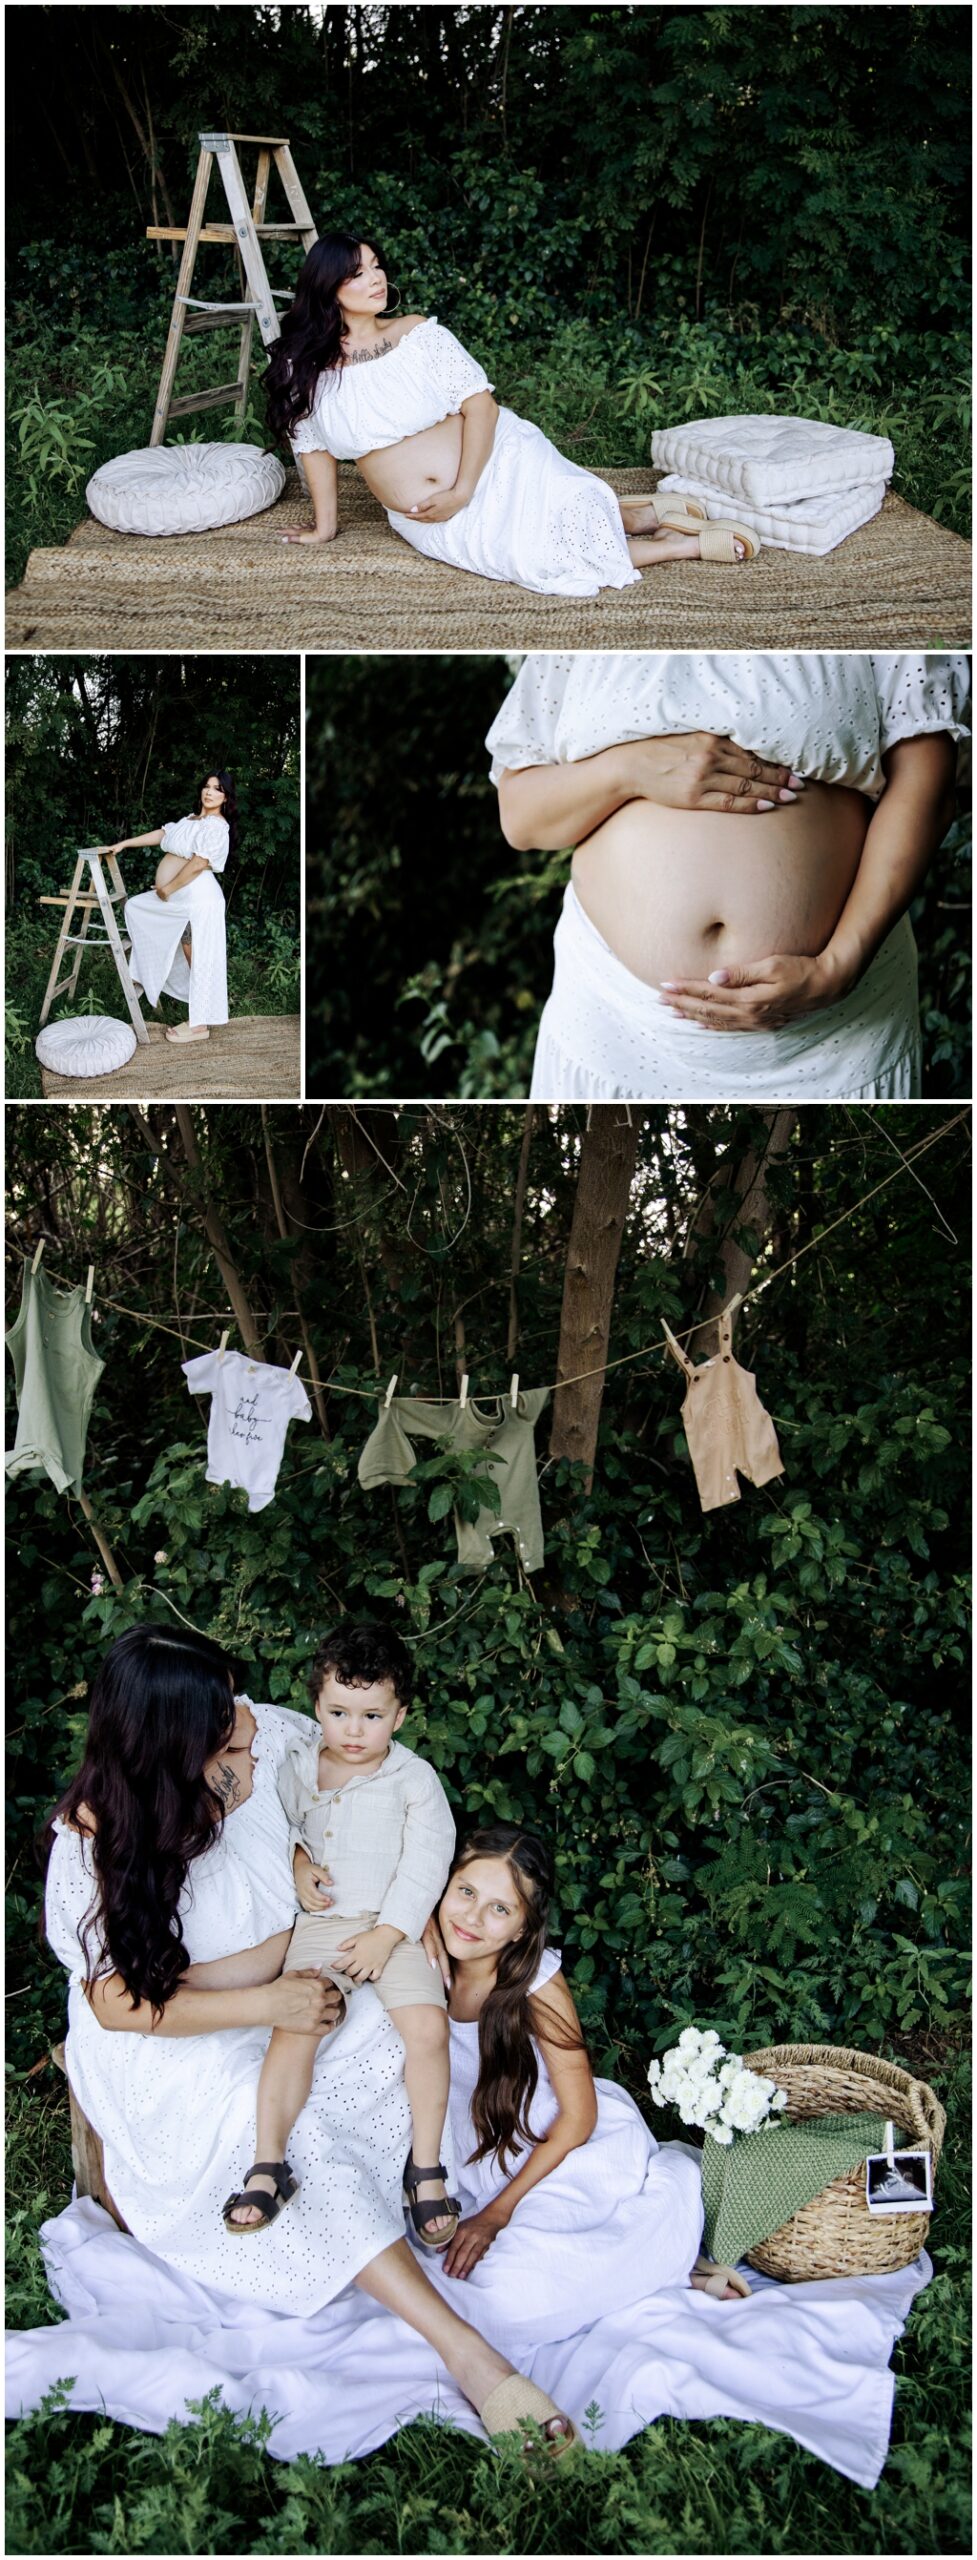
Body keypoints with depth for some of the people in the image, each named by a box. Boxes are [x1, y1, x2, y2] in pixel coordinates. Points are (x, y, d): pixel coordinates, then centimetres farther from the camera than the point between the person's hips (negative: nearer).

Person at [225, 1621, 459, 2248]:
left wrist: (387, 1934, -13)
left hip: (394, 1925, -2)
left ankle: (426, 2167, -6)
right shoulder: (296, 1768, 6)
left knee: (428, 2027, -20)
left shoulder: (414, 1778, -2)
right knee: (293, 2027, -18)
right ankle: (269, 2165, -8)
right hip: (319, 1924, 2)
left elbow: (426, 1863, -6)